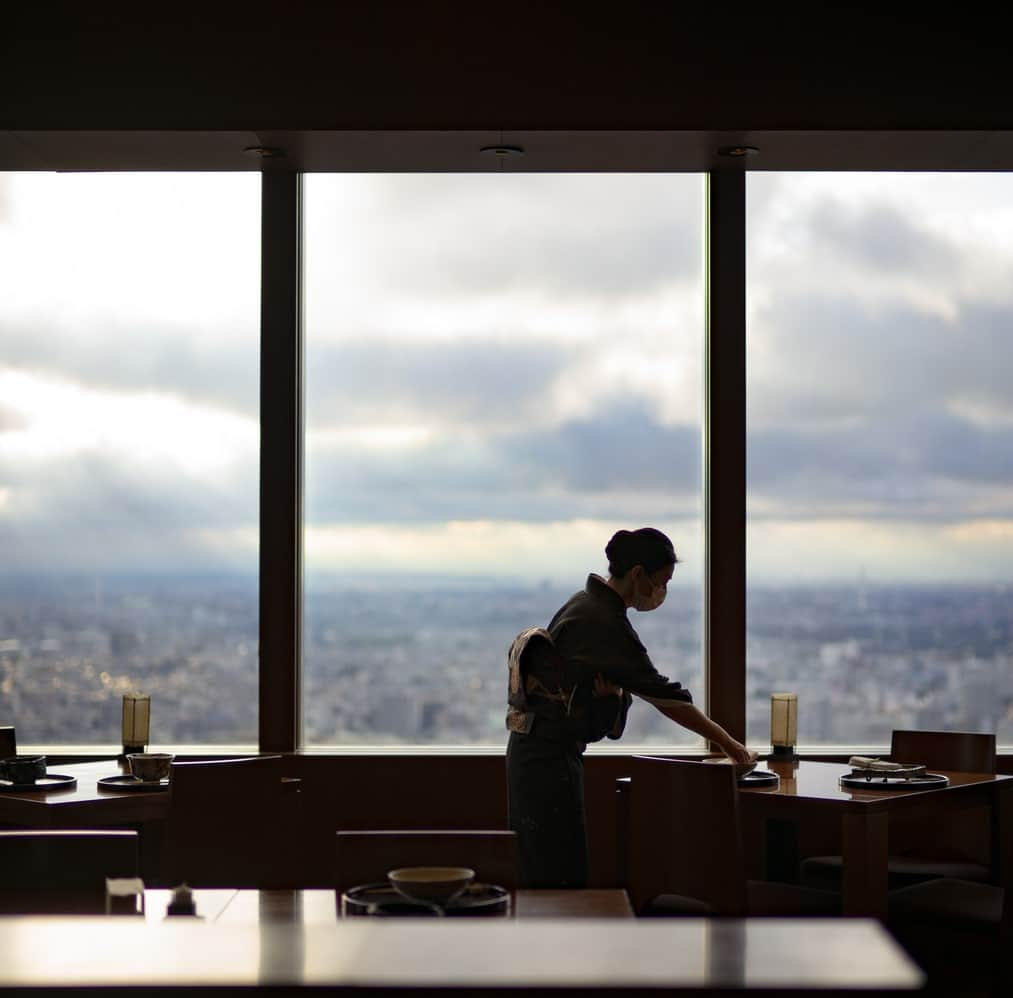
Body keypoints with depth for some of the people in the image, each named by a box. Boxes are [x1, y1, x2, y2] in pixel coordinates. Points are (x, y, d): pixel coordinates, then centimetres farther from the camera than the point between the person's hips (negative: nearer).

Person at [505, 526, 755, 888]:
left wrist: (612, 690, -7)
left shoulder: (586, 605, 11)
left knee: (543, 873, 13)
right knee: (563, 875, -8)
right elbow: (662, 694, -16)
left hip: (535, 749, 10)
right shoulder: (603, 622, -19)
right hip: (549, 755, -10)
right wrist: (725, 741, -9)